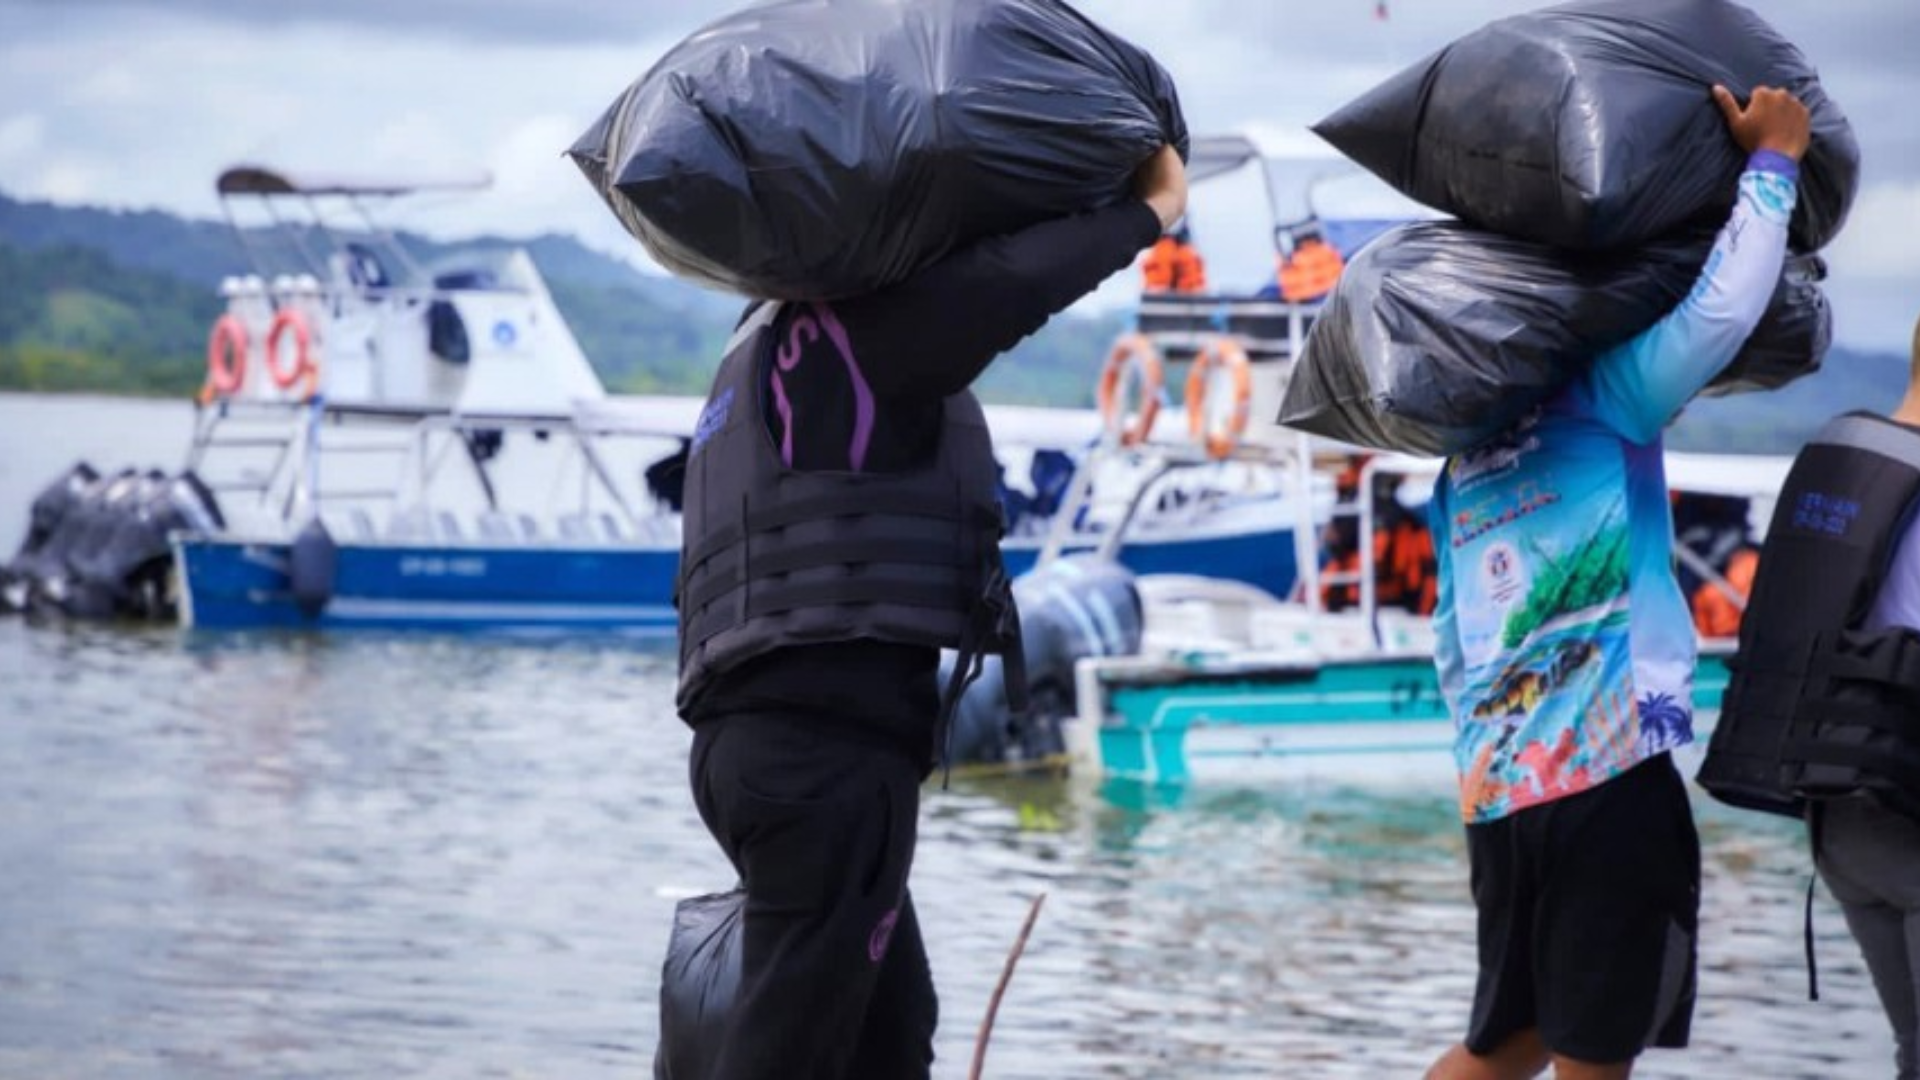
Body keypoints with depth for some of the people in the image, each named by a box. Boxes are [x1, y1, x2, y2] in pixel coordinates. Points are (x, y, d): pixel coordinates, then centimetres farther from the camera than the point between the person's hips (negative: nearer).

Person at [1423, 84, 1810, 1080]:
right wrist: (1773, 161, -1)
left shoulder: (1458, 475, 17)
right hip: (1612, 781, -7)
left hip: (1499, 798, 7)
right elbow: (1724, 309, -12)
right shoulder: (1604, 398, -2)